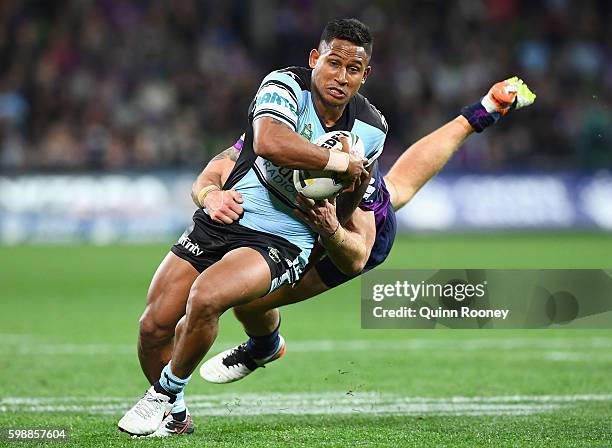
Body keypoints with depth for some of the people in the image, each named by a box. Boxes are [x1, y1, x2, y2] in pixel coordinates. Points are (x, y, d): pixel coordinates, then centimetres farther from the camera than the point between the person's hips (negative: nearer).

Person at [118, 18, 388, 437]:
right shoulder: (286, 85, -15)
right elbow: (270, 142, -37)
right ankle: (174, 415, 25)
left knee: (205, 297, -29)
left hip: (283, 242, 0)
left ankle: (166, 394, -4)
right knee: (154, 325, -4)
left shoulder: (372, 129, -1)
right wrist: (340, 161, -30)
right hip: (223, 218, 0)